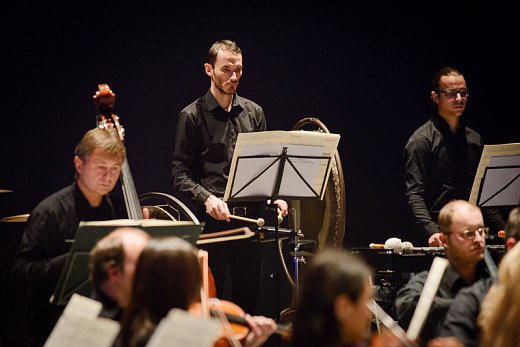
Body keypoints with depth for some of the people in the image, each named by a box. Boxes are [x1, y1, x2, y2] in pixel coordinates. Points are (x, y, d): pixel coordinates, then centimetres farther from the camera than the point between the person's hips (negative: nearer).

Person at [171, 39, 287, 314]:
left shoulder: (253, 112, 12)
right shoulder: (192, 116, -1)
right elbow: (180, 174, -5)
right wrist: (206, 198, -21)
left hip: (250, 217, 4)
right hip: (212, 220, -4)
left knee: (248, 296, 9)